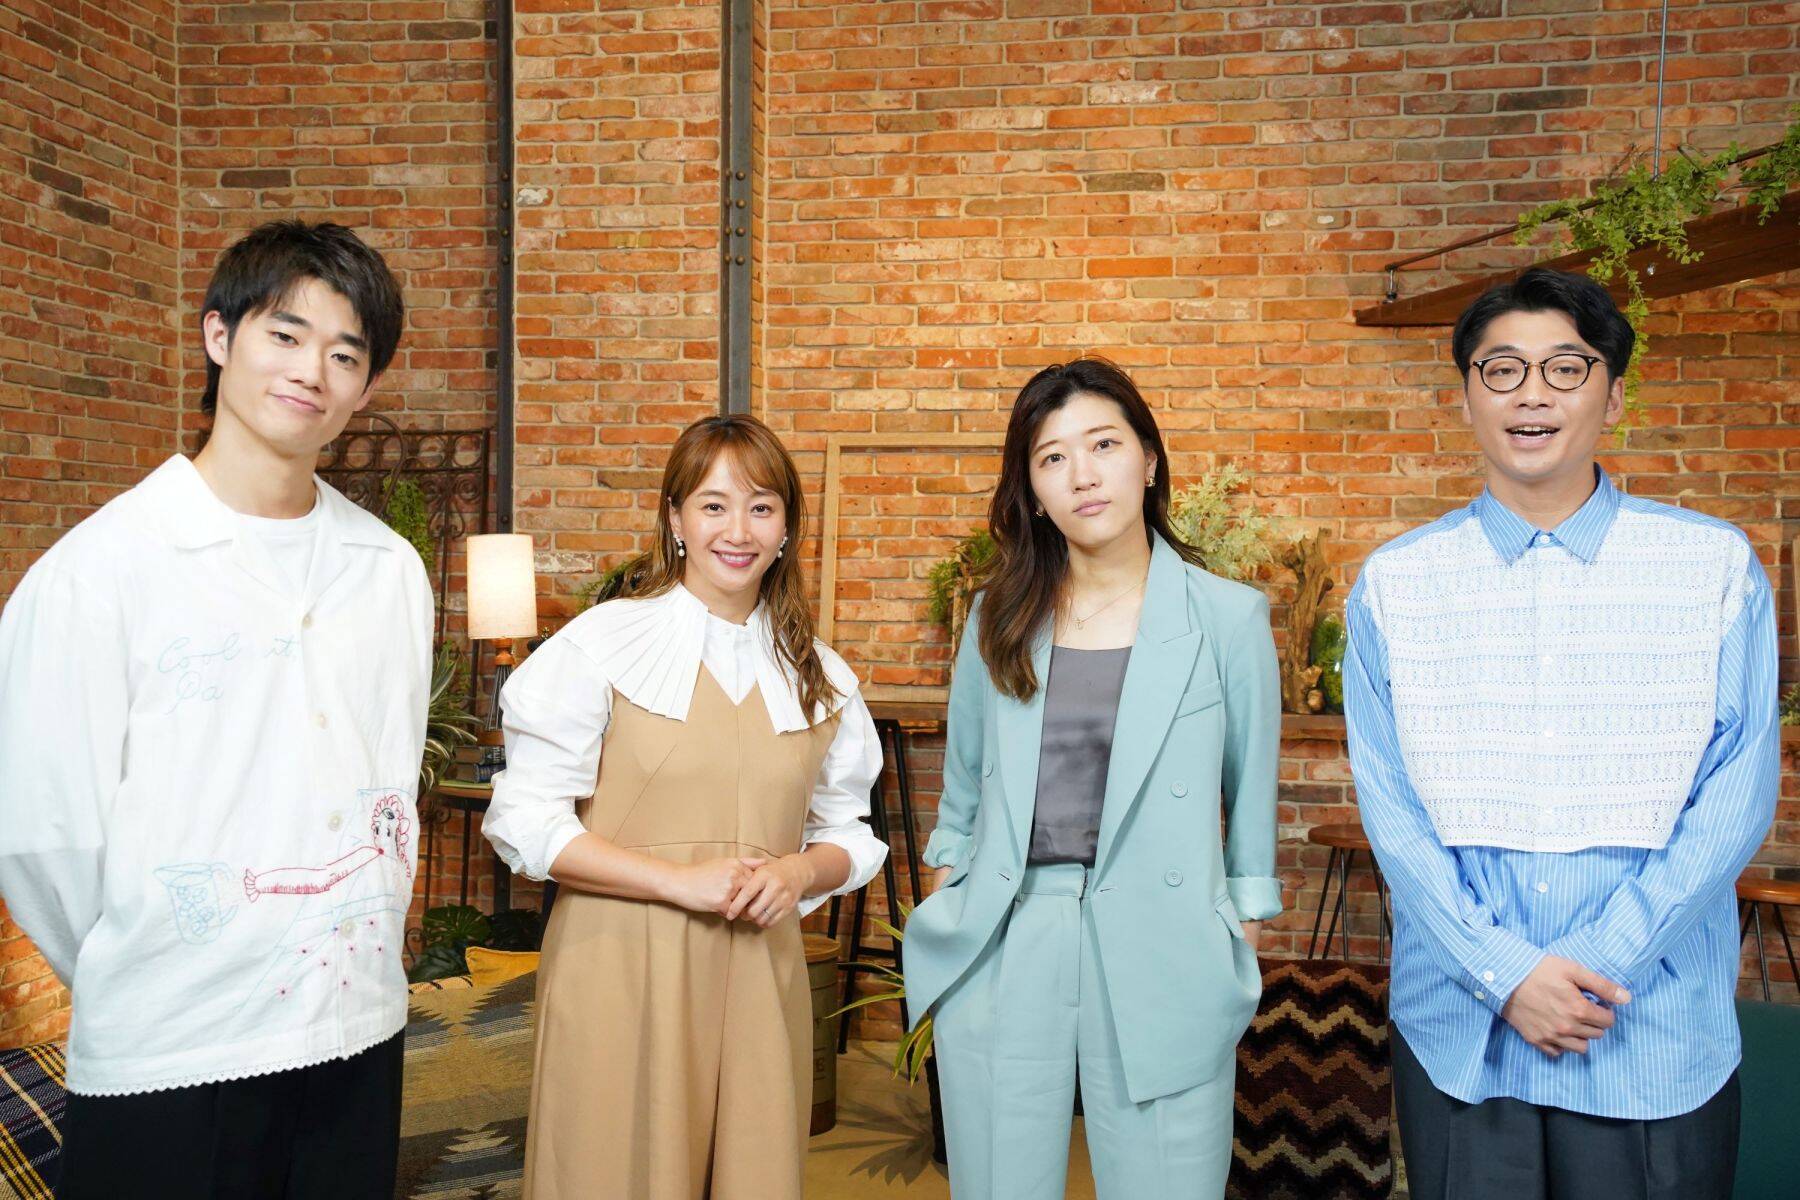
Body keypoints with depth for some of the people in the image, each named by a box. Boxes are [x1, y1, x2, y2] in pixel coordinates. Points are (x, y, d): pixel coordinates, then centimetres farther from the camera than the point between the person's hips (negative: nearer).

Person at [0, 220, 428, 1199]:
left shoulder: (391, 571, 4)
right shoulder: (101, 566, -11)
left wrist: (360, 955, 9)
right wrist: (138, 979, 1)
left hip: (357, 1033, 4)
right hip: (165, 1055, -4)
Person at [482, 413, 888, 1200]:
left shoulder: (819, 676, 10)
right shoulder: (605, 643, -3)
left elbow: (848, 832, 15)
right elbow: (525, 822, -7)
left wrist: (799, 872, -7)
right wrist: (682, 880, -14)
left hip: (757, 978, 4)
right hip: (622, 974, -3)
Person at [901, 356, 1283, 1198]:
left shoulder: (1229, 619, -1)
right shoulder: (998, 618, 6)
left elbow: (1250, 798, 5)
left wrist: (1244, 942, 6)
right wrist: (945, 896, 13)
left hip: (1161, 960, -2)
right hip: (1004, 949, 2)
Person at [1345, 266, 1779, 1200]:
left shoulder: (1717, 567, 0)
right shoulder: (1393, 583, 0)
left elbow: (1737, 791, -4)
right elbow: (1389, 806, -2)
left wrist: (1602, 962, -12)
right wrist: (1505, 973, -11)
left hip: (1660, 1032, 0)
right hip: (1458, 1028, 1)